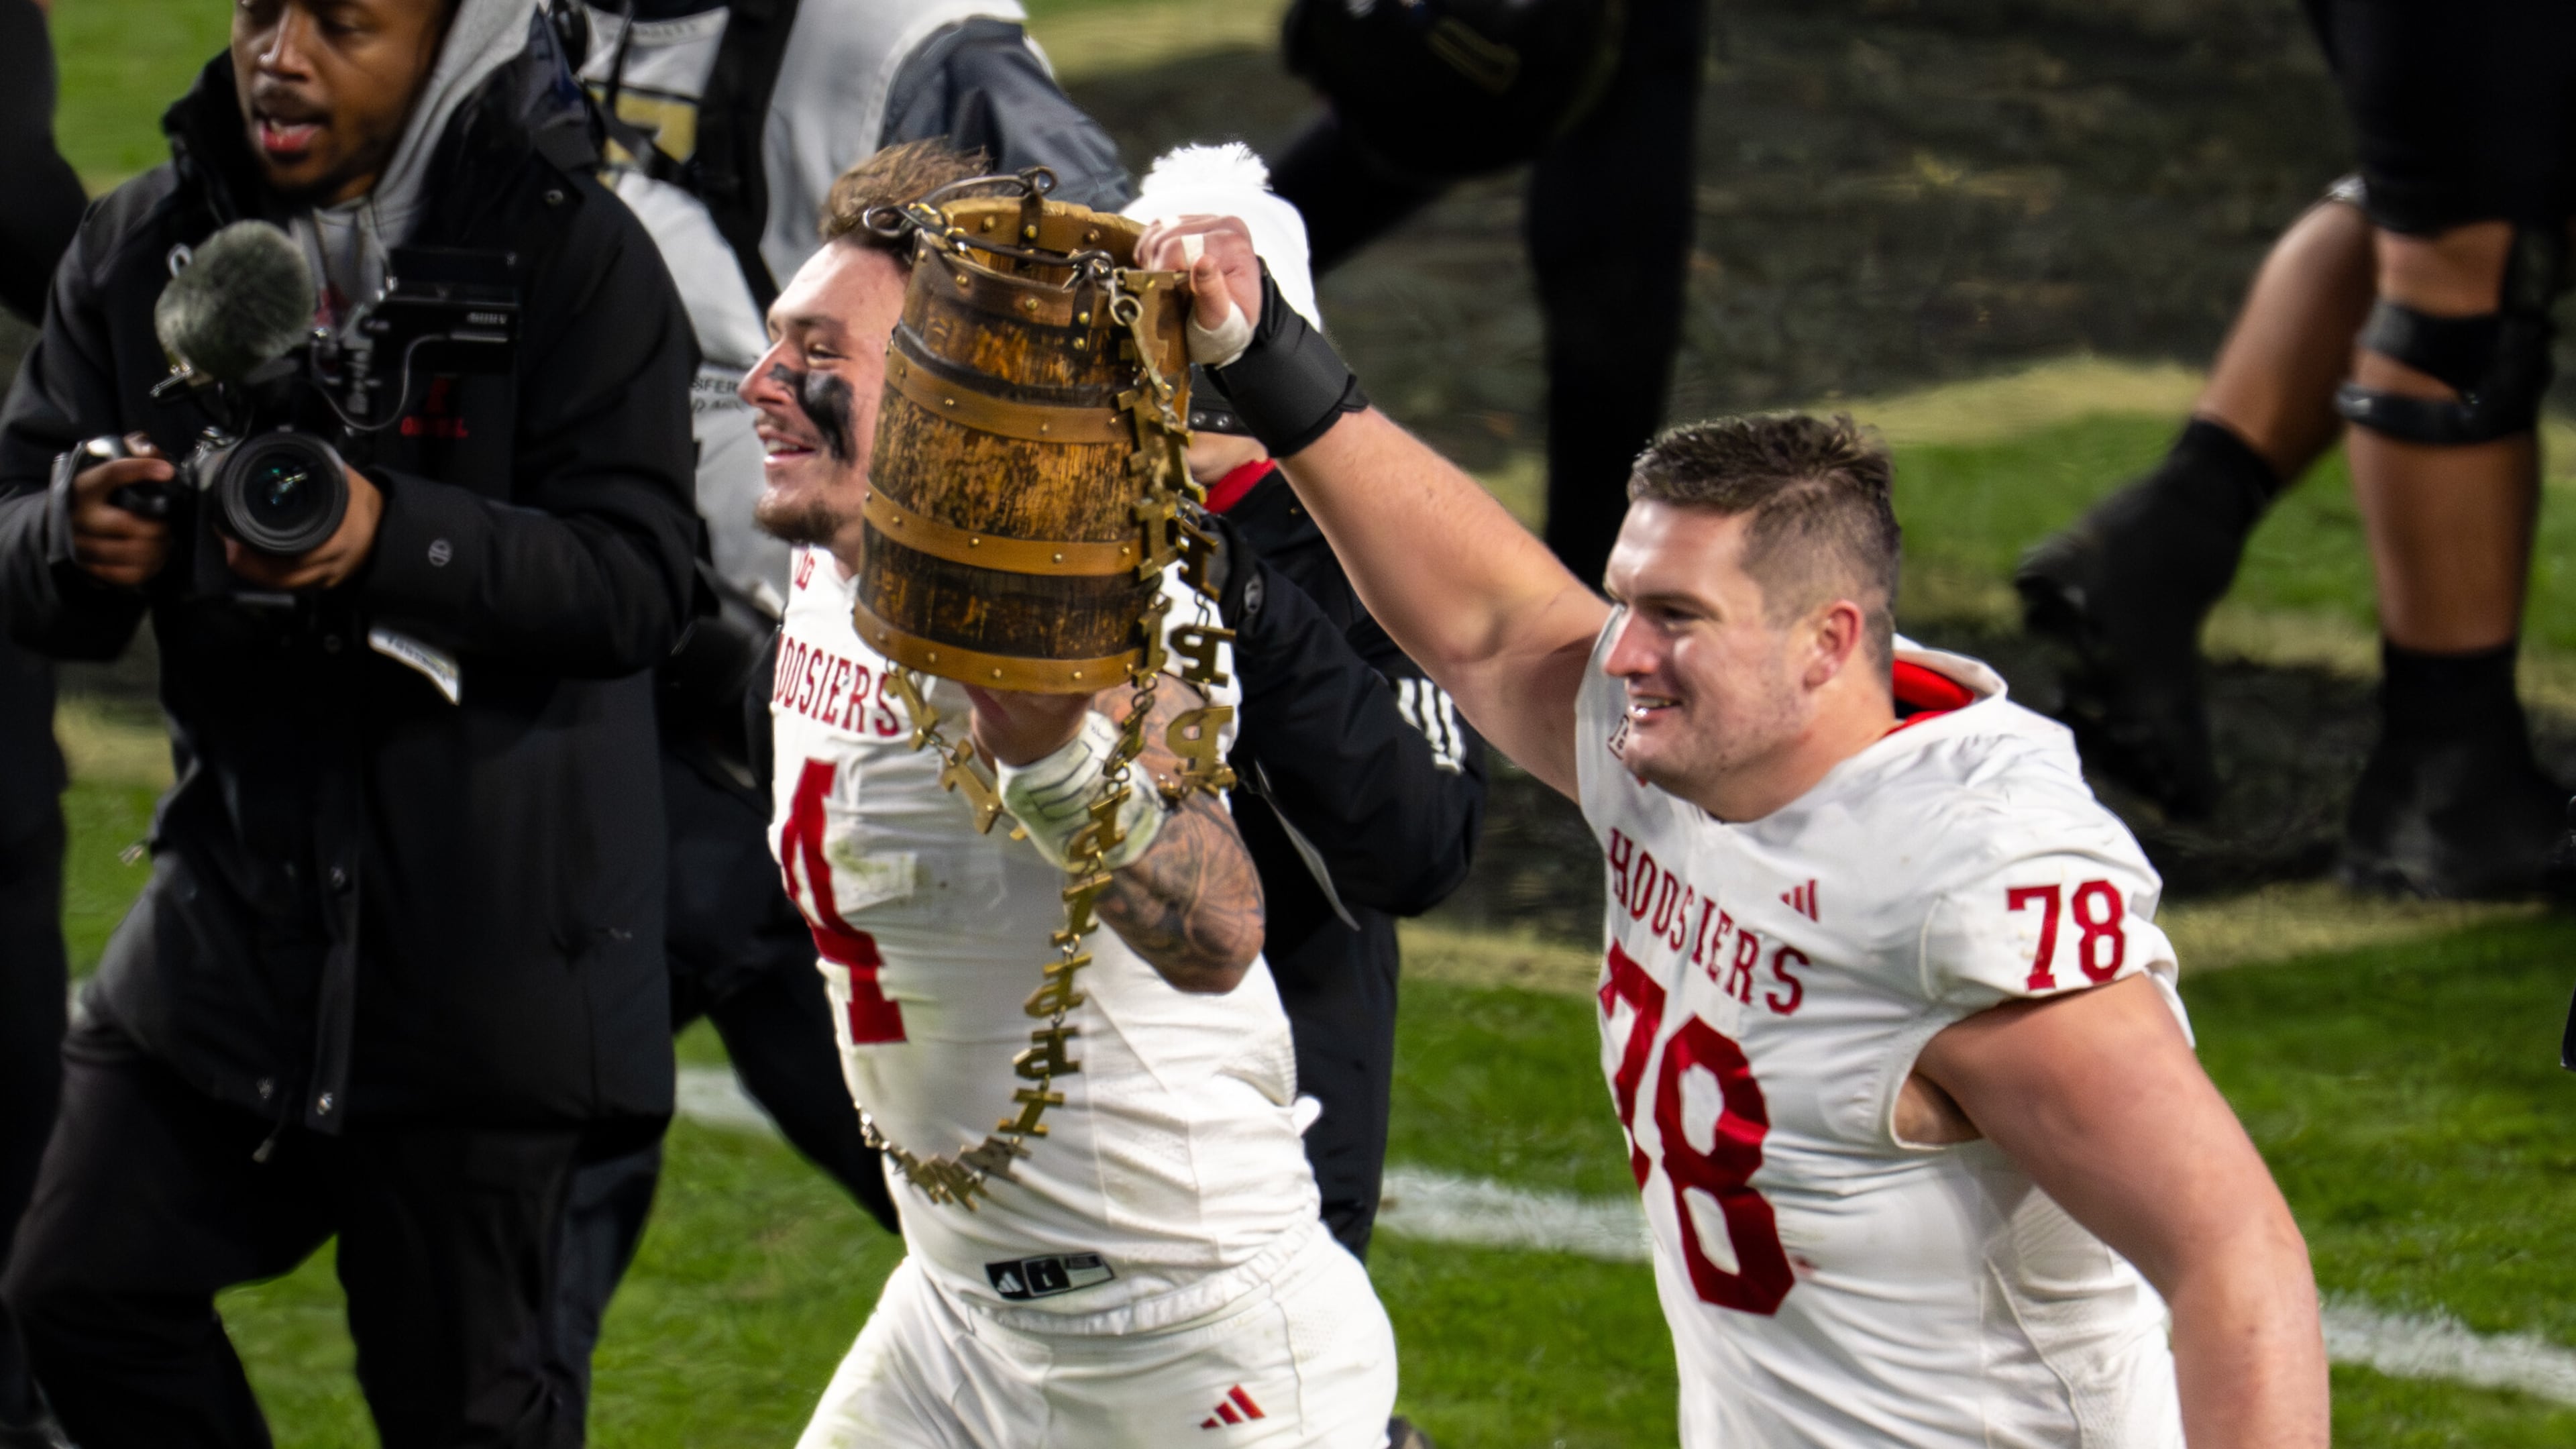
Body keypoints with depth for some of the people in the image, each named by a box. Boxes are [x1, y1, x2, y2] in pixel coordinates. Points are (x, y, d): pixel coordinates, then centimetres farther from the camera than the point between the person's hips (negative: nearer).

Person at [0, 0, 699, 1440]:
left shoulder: (573, 254, -9)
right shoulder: (150, 245, 6)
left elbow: (638, 579, -16)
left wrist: (392, 540, -31)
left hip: (486, 927, -5)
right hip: (239, 885, 5)